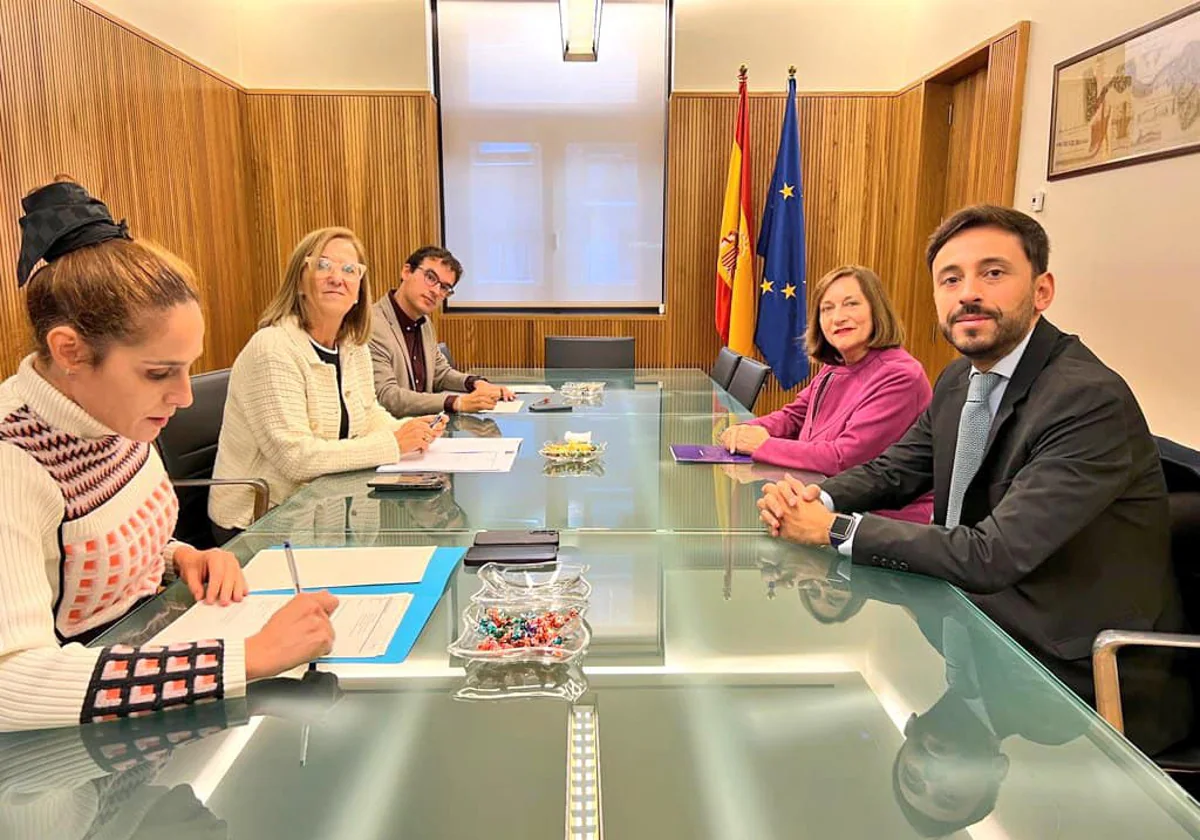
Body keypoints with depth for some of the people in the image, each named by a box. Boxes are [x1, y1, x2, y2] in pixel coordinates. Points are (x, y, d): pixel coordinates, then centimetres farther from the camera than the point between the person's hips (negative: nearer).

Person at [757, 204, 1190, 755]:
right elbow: (894, 470, 9)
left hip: (1079, 679, -7)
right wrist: (814, 498, -13)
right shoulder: (960, 380, 2)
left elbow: (992, 556, -29)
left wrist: (834, 529, -23)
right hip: (985, 628, 7)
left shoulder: (1092, 401, -24)